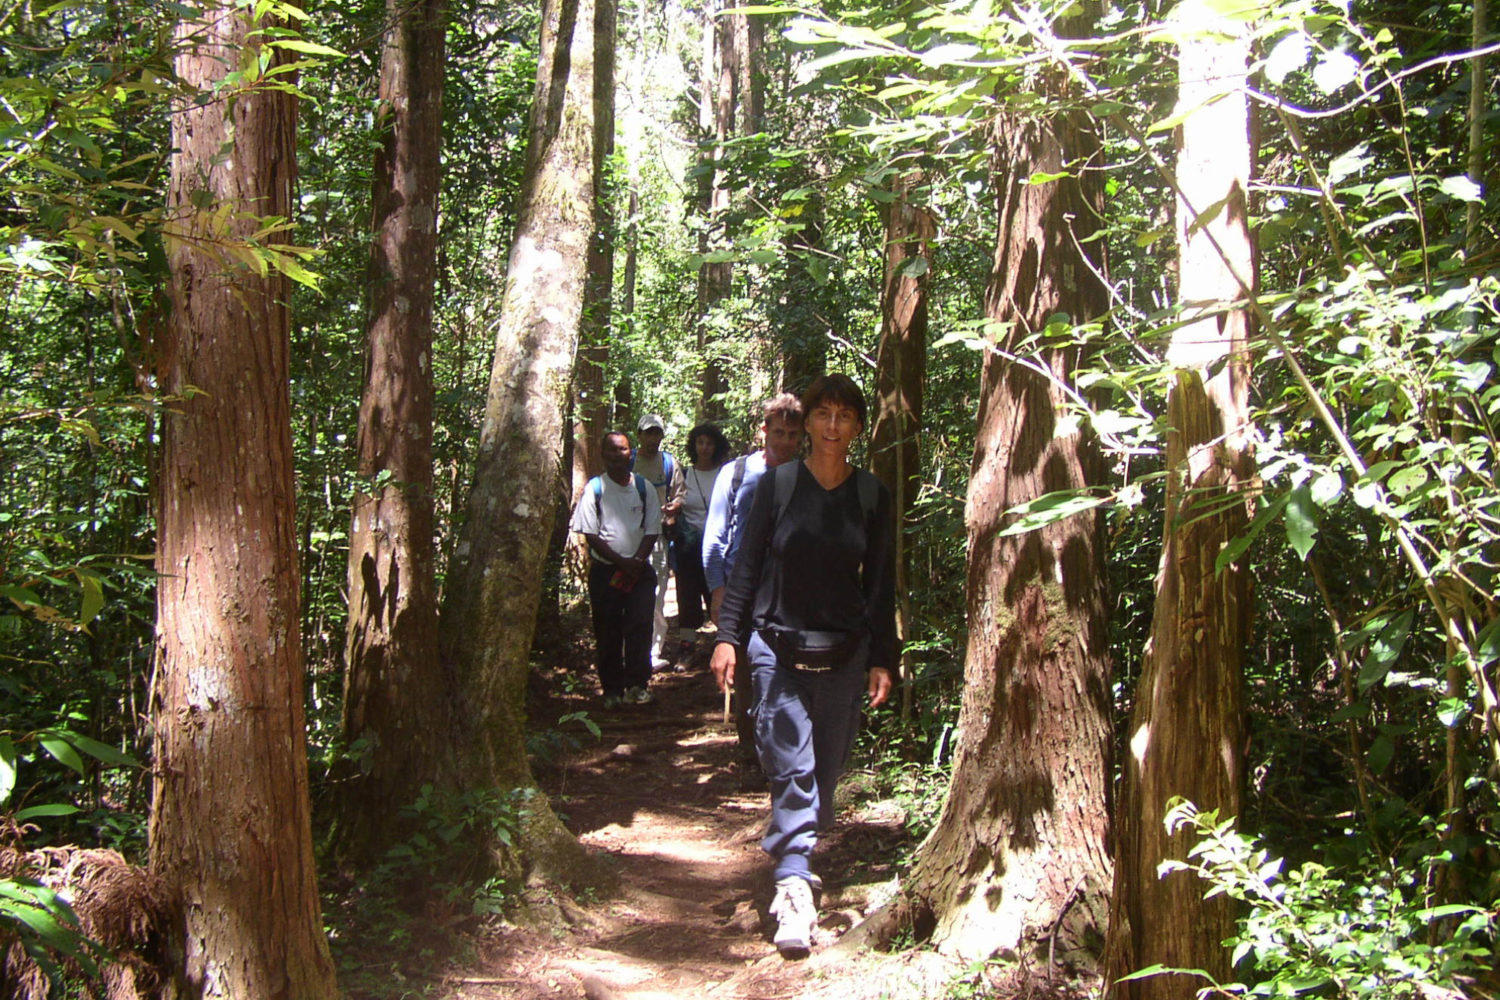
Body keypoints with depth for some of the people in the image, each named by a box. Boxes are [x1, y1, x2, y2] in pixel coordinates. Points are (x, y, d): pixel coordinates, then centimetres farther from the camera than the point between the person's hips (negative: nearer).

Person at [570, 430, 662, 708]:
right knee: (607, 632, 2)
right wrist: (621, 561, -11)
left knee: (640, 627, -10)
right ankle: (612, 689, 12)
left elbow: (652, 531, 6)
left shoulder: (643, 487, 7)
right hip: (605, 570, -1)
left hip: (639, 569, 1)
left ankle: (637, 685, -4)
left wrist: (638, 561, -10)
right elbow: (590, 535, -3)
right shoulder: (594, 488, 0)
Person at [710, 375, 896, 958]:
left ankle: (795, 861, 27)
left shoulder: (871, 495, 4)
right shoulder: (777, 484, 0)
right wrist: (728, 636, -2)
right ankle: (794, 888, -11)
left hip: (844, 654, 2)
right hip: (778, 647, -2)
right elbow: (747, 567, 3)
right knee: (792, 766, -9)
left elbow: (881, 586, 7)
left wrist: (882, 660, 3)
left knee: (827, 768, 9)